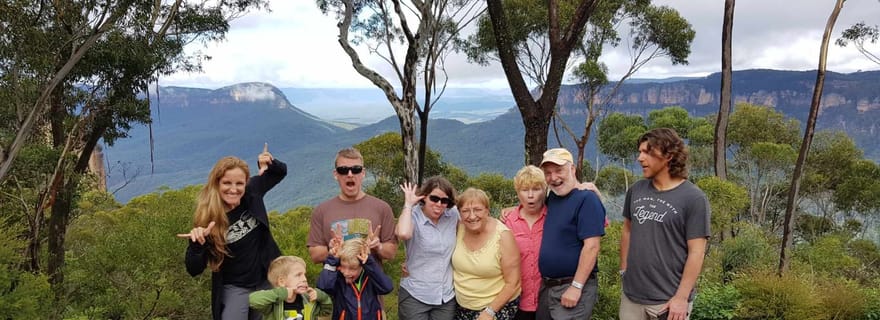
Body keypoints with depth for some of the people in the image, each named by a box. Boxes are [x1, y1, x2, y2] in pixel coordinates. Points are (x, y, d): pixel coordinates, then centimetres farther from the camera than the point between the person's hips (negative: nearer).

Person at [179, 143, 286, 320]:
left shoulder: (252, 193, -11)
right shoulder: (207, 219, -19)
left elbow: (280, 173, 7)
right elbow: (194, 270, -15)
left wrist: (270, 163, -15)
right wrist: (196, 244, -34)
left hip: (267, 281, 4)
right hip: (234, 289, -3)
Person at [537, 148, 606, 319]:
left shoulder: (587, 199, -14)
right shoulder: (552, 198, 9)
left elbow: (591, 247, -19)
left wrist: (576, 287, -20)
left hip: (573, 287, -8)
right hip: (546, 286, 8)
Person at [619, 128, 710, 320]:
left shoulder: (693, 198, -11)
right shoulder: (636, 190, 3)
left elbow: (696, 252, -12)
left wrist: (681, 298, -15)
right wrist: (624, 270, 12)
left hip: (668, 300, -5)